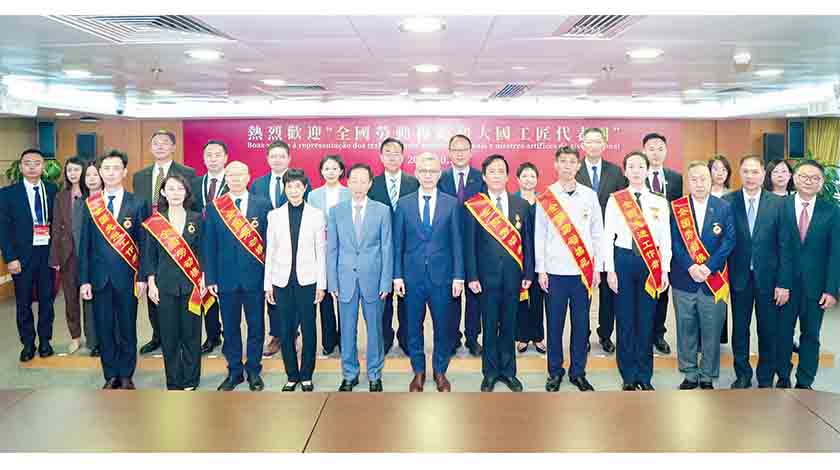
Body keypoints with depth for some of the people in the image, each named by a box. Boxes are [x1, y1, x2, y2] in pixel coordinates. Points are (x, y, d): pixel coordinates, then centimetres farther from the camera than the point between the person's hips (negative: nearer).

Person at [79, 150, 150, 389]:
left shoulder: (138, 204, -1)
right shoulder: (90, 204, 5)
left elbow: (143, 243, -1)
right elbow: (85, 244, 5)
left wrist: (142, 277, -5)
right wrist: (84, 280, 0)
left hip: (126, 276, -2)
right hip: (99, 276, 2)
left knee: (127, 329, 7)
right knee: (104, 329, 8)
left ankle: (126, 376, 20)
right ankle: (111, 377, 21)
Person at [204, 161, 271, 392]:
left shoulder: (263, 205, 1)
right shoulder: (214, 207, 3)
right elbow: (209, 245, 3)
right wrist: (210, 278, -2)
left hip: (255, 276, -1)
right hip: (226, 277, 1)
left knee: (256, 326, 8)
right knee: (230, 327, 10)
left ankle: (254, 371, 22)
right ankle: (234, 371, 24)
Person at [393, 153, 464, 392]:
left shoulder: (452, 204, 1)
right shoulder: (404, 204, 3)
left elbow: (457, 242, 1)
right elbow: (398, 243, 4)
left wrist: (458, 276, -4)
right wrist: (397, 276, -2)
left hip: (441, 276, 0)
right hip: (412, 276, 1)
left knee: (443, 327, 8)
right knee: (413, 326, 10)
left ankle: (440, 371, 26)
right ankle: (418, 371, 26)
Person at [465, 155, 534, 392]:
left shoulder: (522, 205, 6)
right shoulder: (474, 206, -2)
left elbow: (527, 241, 6)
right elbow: (469, 244, -3)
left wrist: (528, 273, 2)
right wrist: (472, 276, -8)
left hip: (513, 274, 2)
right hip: (487, 275, -2)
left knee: (509, 324, 10)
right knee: (489, 325, 6)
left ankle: (508, 371, 23)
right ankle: (490, 372, 19)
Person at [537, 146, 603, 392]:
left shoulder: (590, 195, 5)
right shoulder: (545, 197, 1)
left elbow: (597, 234, 8)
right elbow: (539, 235, 2)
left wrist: (597, 268, 4)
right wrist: (540, 269, -1)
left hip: (584, 270, 1)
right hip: (555, 270, -1)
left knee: (581, 323, 6)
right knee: (555, 323, 5)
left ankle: (578, 372, 19)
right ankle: (555, 372, 18)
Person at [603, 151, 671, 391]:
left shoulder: (659, 202, 5)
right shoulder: (615, 199, 1)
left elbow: (665, 239, 5)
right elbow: (607, 236, -1)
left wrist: (665, 271, 0)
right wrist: (610, 270, -6)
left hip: (651, 261, 1)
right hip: (623, 259, -1)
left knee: (647, 319, 6)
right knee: (625, 318, 4)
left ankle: (645, 376, 19)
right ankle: (628, 376, 16)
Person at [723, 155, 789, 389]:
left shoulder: (778, 203, -4)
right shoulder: (727, 202, -3)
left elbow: (784, 246, -4)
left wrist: (783, 283, -7)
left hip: (768, 277, 0)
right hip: (739, 276, 0)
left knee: (769, 330, 10)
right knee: (739, 328, 12)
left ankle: (766, 378, 28)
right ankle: (742, 375, 29)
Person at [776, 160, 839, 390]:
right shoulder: (781, 207, -4)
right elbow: (777, 248, -8)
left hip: (815, 286, 1)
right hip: (786, 284, 0)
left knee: (811, 335, 11)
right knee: (783, 333, 11)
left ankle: (804, 383, 25)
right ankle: (783, 379, 28)